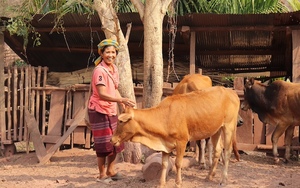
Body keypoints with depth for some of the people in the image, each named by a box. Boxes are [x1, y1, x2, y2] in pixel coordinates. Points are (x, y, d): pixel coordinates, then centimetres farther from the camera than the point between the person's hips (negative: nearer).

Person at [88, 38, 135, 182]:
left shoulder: (114, 68, 6)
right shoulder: (100, 70, -20)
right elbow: (102, 94, -27)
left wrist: (123, 105, 7)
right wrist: (122, 100, -34)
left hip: (111, 111, 8)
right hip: (99, 111, -8)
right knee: (104, 143, -1)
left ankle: (110, 170, 28)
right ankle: (102, 174, 13)